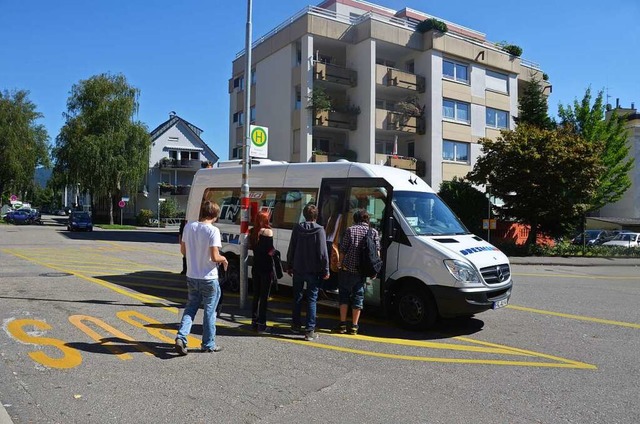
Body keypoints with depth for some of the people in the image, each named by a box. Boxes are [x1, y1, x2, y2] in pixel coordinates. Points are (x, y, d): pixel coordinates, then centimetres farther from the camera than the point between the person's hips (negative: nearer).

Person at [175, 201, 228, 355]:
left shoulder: (188, 226, -1)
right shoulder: (213, 231, -19)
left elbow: (183, 250, 7)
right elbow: (215, 257, -22)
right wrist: (224, 259, -1)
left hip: (191, 277, 5)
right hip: (209, 279, -5)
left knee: (190, 308, 19)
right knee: (209, 311, 10)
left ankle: (181, 337, 4)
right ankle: (208, 345, 20)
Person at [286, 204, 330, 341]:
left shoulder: (297, 229, -1)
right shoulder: (319, 230, -10)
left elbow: (291, 249, 3)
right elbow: (322, 252, -11)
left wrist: (289, 266, 13)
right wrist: (325, 270, -5)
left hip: (298, 269, 3)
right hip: (313, 271, -3)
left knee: (297, 298, 17)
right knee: (311, 299, 2)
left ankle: (296, 325, 27)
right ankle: (310, 330, -1)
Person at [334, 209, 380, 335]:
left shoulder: (350, 230, -1)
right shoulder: (373, 232, 6)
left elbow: (342, 250, -3)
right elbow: (377, 252, 3)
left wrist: (343, 264, 8)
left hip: (348, 269, -2)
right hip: (363, 272, 2)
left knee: (344, 295, 8)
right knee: (358, 297, 10)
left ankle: (342, 325, 6)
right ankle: (354, 326, 11)